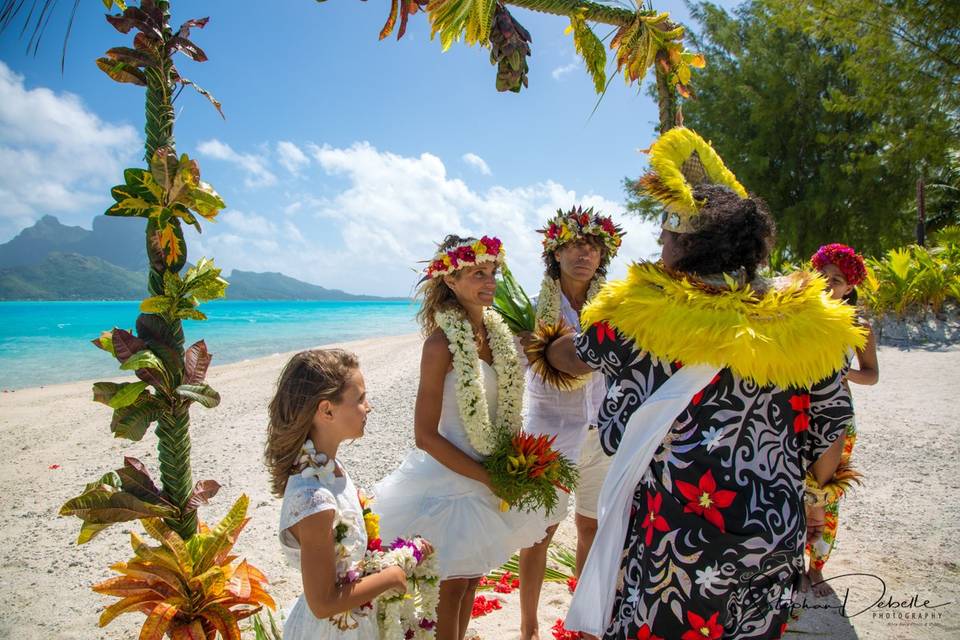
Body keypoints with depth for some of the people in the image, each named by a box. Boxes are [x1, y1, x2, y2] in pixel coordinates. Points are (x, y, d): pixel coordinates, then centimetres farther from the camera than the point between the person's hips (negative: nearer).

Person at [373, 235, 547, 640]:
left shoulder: (494, 331, 1)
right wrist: (488, 477, -18)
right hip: (450, 480, -7)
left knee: (474, 576, 22)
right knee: (452, 586, 10)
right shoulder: (442, 342, -20)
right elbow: (425, 436, -21)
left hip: (487, 473, 7)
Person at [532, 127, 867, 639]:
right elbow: (829, 439, 1)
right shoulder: (805, 321, -7)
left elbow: (575, 356, 5)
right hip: (776, 539, 4)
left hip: (675, 532, -3)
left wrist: (546, 349, 28)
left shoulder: (640, 313, -15)